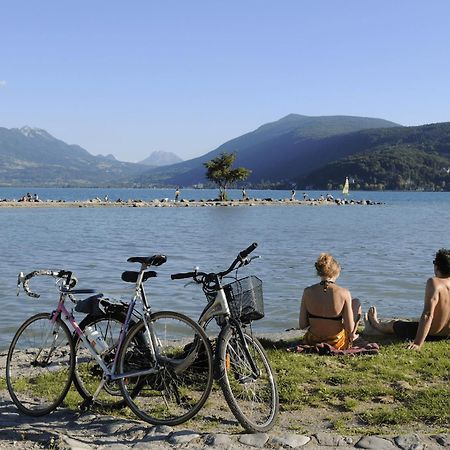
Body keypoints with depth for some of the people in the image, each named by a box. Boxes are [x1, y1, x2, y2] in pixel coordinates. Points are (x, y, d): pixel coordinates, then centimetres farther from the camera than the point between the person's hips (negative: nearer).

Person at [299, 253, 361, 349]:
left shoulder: (308, 292, -13)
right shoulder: (344, 293, -19)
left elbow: (302, 325, -8)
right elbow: (349, 328, -16)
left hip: (312, 342, 2)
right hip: (336, 344, -2)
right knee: (356, 302, 21)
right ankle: (352, 337, 40)